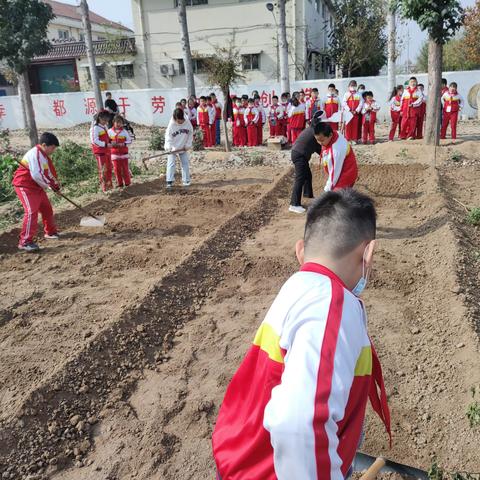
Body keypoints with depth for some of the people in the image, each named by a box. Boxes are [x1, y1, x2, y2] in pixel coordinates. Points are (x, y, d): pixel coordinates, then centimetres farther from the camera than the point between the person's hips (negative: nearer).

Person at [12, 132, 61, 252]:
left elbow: (49, 173, 18)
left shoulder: (44, 155, 11)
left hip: (37, 186, 10)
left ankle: (51, 232, 36)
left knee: (47, 208, 17)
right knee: (32, 211, -19)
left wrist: (55, 185, 5)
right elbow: (36, 175, -28)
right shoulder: (35, 154, -22)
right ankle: (25, 242, -18)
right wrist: (49, 185, -14)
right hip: (25, 185, -10)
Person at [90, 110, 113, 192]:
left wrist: (111, 141, 5)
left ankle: (109, 184, 27)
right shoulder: (95, 128, -13)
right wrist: (106, 144, -26)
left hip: (107, 151, 9)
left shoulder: (105, 127, 14)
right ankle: (104, 186, -2)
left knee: (109, 168, 15)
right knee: (103, 169, -6)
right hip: (100, 151, -9)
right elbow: (95, 141, -21)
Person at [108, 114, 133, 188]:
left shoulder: (124, 131, -3)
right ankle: (119, 183, 12)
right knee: (117, 169, 2)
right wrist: (111, 144, -11)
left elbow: (129, 140, 1)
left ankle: (127, 183, 14)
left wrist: (123, 144, -15)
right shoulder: (110, 131, 1)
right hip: (114, 153, 1)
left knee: (125, 168, 2)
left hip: (123, 152, -1)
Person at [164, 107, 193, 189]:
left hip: (183, 148, 3)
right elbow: (168, 137, -17)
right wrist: (169, 147, -29)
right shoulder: (171, 125, -18)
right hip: (173, 148, -3)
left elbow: (190, 135, 0)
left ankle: (186, 180, 17)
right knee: (171, 164, -7)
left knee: (185, 163, 7)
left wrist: (188, 145, -4)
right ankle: (169, 181, -4)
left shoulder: (187, 123, -11)